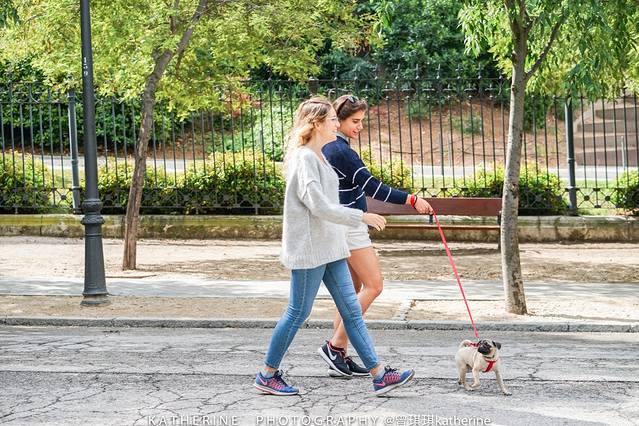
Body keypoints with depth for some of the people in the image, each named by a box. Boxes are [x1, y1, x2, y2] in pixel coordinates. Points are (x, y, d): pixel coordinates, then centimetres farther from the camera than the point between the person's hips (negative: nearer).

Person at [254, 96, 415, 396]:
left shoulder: (317, 157, 15)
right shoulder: (304, 159, -16)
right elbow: (319, 206, -22)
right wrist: (361, 217, -18)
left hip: (329, 248, 10)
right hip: (308, 248, -10)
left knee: (351, 310, 5)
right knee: (298, 313, -1)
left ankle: (379, 376, 4)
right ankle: (266, 376, 12)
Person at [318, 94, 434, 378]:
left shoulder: (328, 147, 12)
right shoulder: (341, 151, -19)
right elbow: (372, 187, -23)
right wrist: (411, 200, -24)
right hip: (350, 225, -11)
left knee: (352, 290, 12)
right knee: (374, 285, -8)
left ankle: (339, 359, 10)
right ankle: (335, 346, -7)